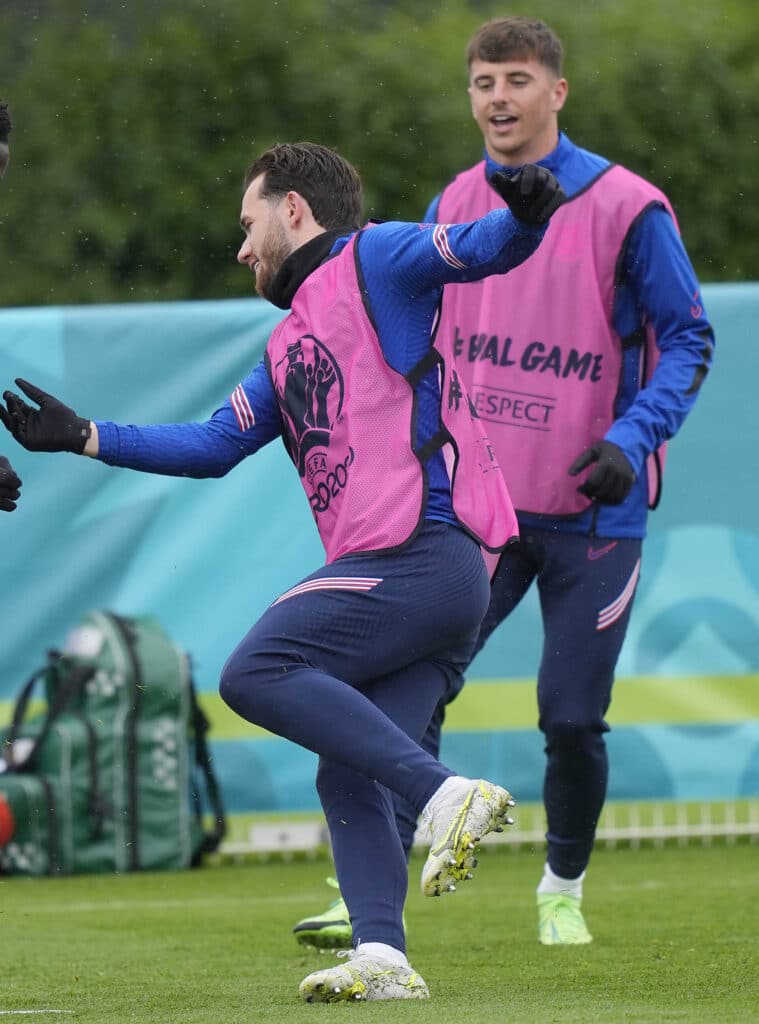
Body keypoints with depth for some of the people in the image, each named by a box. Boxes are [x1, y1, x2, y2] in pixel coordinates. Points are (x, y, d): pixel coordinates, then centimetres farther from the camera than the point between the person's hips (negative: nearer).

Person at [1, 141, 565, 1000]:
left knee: (254, 674, -18)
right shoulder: (287, 350, 30)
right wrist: (84, 438, 26)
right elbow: (211, 446, 30)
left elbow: (482, 250, -10)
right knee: (347, 779, 2)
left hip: (421, 550, -9)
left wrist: (525, 216, -33)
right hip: (444, 579, 9)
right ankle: (381, 958, -8)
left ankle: (444, 794, -25)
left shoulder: (375, 262, 5)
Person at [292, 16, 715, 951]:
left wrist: (633, 437, -19)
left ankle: (563, 891, 23)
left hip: (590, 511, -3)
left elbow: (688, 338, -6)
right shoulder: (454, 207, 6)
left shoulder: (625, 208, -9)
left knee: (571, 719, -1)